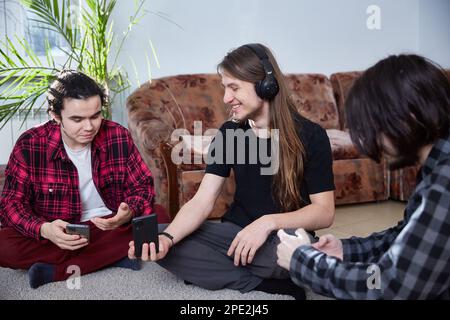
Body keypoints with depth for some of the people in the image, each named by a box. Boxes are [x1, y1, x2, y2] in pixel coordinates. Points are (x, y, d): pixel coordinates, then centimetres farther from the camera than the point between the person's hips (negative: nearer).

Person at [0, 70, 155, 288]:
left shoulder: (118, 136, -9)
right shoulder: (29, 145, -11)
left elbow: (142, 186, -4)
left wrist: (128, 213, -29)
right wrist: (43, 229, -32)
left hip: (111, 226, 2)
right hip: (57, 234, -1)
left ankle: (57, 271, -21)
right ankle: (114, 255, -20)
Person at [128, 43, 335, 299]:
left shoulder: (310, 136, -11)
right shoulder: (228, 133, 0)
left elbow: (325, 212, -12)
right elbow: (202, 201, -7)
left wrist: (269, 222, -29)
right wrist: (167, 238, -26)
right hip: (236, 233, 5)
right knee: (156, 236, -18)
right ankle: (269, 284, -18)